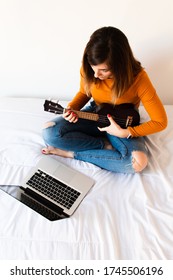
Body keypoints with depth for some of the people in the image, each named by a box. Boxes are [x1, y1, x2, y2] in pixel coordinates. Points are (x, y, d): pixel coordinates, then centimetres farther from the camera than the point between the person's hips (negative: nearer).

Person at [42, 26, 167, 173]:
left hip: (123, 125, -2)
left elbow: (160, 121, -20)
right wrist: (71, 108, -16)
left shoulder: (138, 78, -28)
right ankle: (106, 145, -13)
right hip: (95, 114, 3)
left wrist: (124, 133, -25)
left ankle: (72, 153, -20)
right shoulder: (88, 69, -18)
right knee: (50, 132, -21)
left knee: (138, 163, -33)